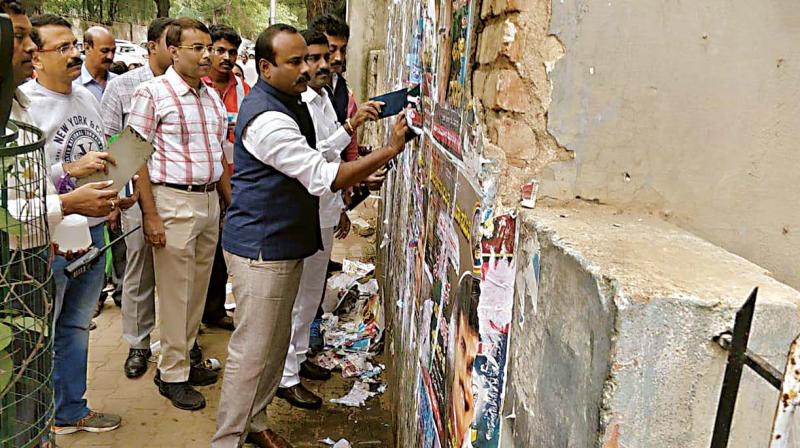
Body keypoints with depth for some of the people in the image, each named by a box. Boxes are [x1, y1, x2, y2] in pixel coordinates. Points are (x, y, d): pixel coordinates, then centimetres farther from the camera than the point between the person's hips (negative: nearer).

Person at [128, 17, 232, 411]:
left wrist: (230, 202, 15)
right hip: (173, 201, -6)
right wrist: (151, 216, -15)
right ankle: (172, 374, 16)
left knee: (198, 287, 14)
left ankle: (184, 360, 29)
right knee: (175, 291, 2)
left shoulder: (212, 97, 12)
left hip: (210, 201, 6)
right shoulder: (152, 93, -7)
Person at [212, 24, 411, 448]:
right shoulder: (266, 118, -22)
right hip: (260, 250, -10)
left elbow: (310, 161, 24)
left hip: (284, 245, 10)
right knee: (252, 352, -1)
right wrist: (390, 149, -24)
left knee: (276, 343, 19)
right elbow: (324, 178, -25)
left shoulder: (290, 103, 11)